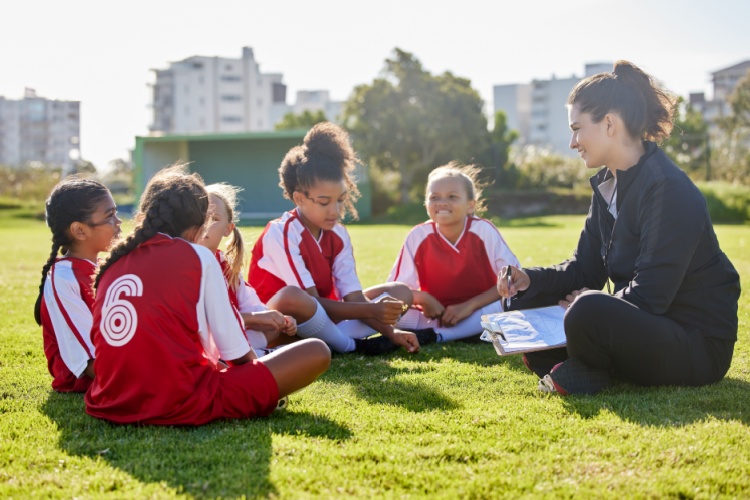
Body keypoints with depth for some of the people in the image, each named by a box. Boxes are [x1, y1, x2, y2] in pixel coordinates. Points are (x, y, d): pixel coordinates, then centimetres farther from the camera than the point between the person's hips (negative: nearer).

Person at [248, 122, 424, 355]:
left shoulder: (338, 235, 0)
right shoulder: (281, 234, -21)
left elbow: (353, 296, -7)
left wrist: (389, 331, -23)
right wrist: (371, 310, -33)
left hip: (324, 316, 8)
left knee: (400, 291, 1)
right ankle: (355, 346, -17)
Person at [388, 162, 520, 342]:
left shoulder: (484, 230, -11)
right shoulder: (418, 236, -8)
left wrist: (470, 305, -19)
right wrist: (423, 298, -26)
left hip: (479, 314, 0)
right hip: (436, 316, 0)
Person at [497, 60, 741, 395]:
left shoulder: (670, 191, -23)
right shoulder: (607, 185, 7)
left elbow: (649, 296, -26)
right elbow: (585, 268, 9)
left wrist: (587, 304, -13)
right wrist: (531, 280, -7)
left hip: (699, 346, -9)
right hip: (645, 327, 9)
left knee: (590, 311, -36)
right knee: (529, 310, 8)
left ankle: (585, 376, -6)